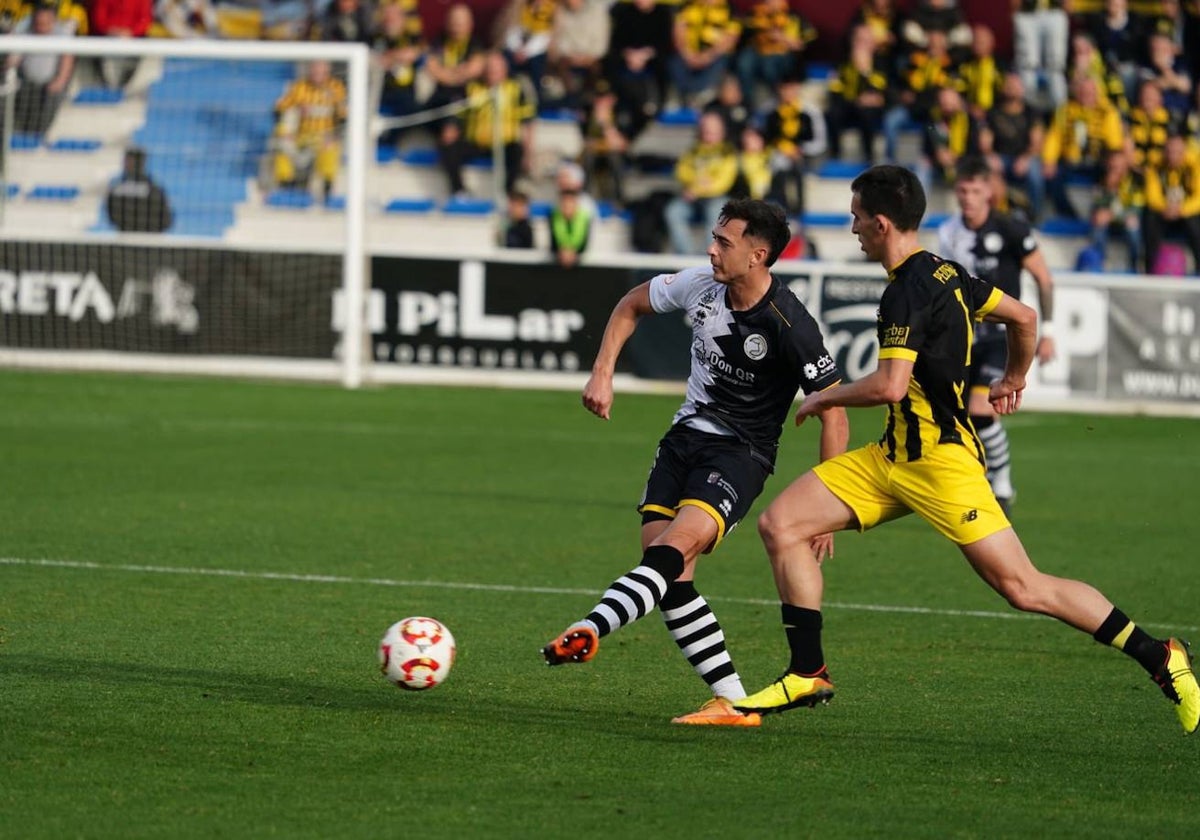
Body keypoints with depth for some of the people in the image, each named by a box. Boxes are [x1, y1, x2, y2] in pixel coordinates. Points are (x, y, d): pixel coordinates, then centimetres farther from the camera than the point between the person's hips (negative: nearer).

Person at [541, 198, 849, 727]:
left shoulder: (790, 327, -20)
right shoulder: (700, 287, -3)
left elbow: (833, 415, -13)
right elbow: (631, 306, 17)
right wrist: (603, 372, 4)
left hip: (739, 454, -7)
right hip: (684, 438, 7)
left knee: (673, 550, -29)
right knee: (670, 578, -5)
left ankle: (588, 632, -48)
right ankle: (732, 703, -1)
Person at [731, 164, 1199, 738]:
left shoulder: (907, 291, -18)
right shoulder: (944, 273, 10)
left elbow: (889, 386, -27)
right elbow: (1024, 317, 19)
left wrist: (823, 398, -10)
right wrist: (1013, 380, 37)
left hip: (940, 457, -10)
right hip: (895, 456, 10)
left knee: (1023, 589, -10)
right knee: (780, 524, 2)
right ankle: (807, 675, 5)